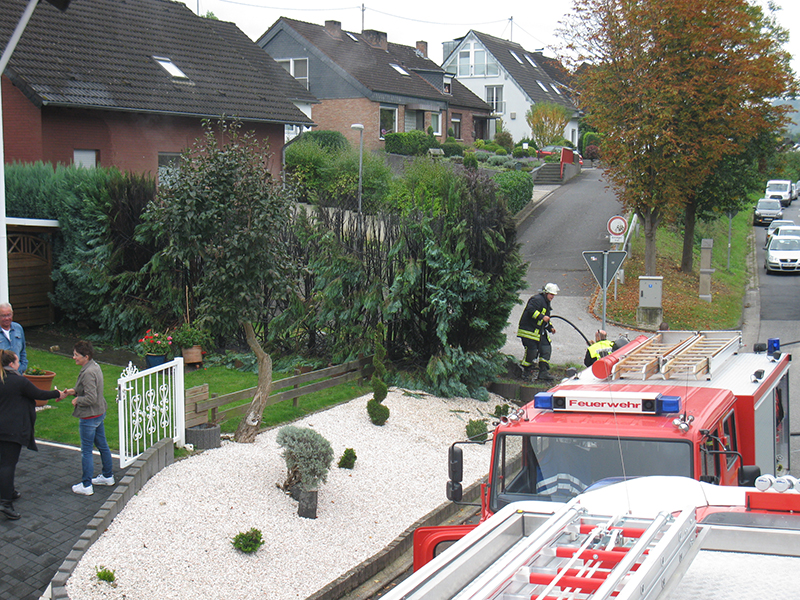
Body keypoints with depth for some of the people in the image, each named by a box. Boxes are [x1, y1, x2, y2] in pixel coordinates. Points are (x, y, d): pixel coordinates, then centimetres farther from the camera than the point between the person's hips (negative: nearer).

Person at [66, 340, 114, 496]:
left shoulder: (88, 373, -26)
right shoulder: (95, 366, 5)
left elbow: (91, 398, -29)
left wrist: (77, 400, -12)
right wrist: (75, 391, 7)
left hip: (89, 417, -10)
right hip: (100, 413, 10)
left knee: (86, 451, 1)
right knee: (102, 445, 21)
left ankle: (86, 486, 8)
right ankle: (108, 476, 34)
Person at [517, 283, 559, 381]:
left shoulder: (546, 303, 22)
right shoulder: (537, 299, -11)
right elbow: (530, 310, -27)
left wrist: (550, 327, 17)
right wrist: (542, 317, -30)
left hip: (540, 332, 10)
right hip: (528, 331, -10)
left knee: (546, 348, 3)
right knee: (531, 351, -11)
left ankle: (543, 372, 7)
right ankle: (526, 373, 4)